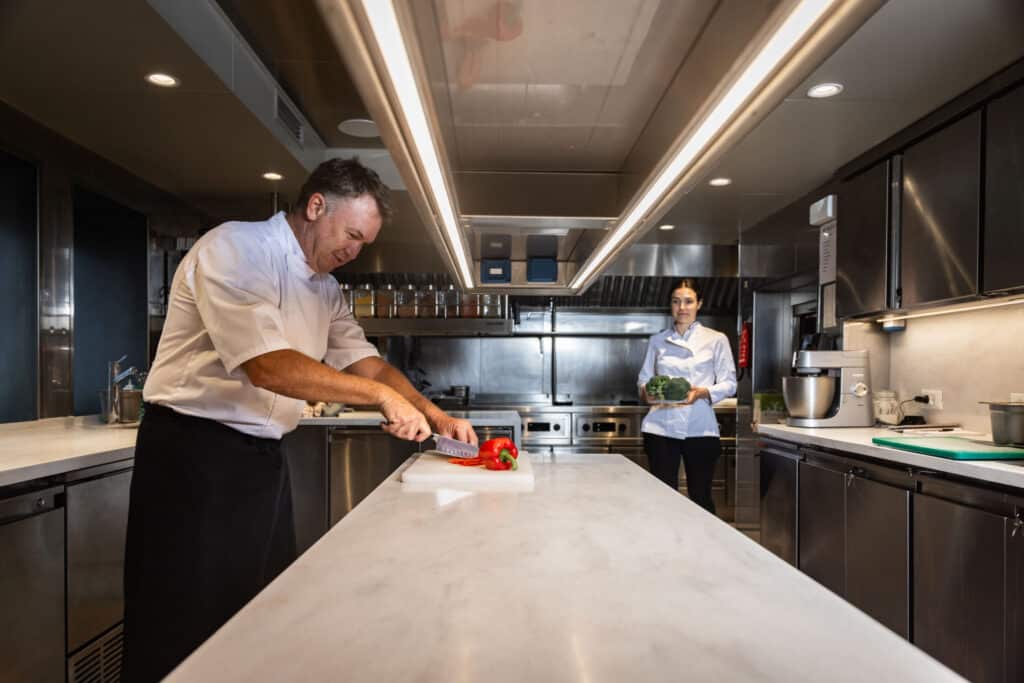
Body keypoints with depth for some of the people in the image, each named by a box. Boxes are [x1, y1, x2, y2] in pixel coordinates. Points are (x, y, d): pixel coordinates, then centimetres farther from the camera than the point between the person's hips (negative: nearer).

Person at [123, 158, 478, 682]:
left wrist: (435, 415, -4)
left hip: (264, 457, 8)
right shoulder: (234, 248, -16)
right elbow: (268, 365, -27)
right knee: (184, 629, 4)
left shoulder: (324, 288, 10)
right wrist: (382, 395, -23)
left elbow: (366, 363, 9)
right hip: (195, 454, -8)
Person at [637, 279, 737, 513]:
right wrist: (646, 392, -12)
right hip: (661, 426, 2)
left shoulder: (716, 340, 2)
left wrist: (702, 392, -18)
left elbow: (729, 383, 1)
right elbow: (644, 378, 11)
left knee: (700, 496, 8)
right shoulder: (657, 341, 8)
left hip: (700, 429, -1)